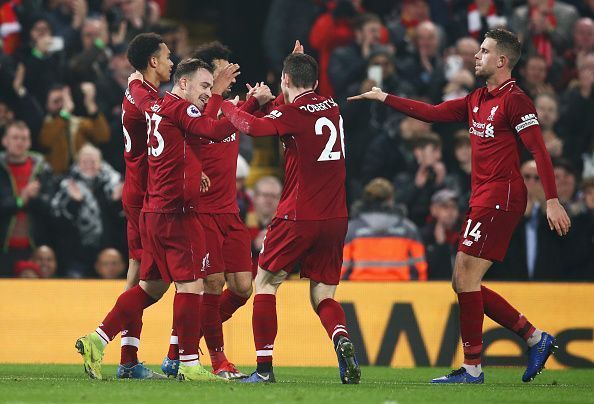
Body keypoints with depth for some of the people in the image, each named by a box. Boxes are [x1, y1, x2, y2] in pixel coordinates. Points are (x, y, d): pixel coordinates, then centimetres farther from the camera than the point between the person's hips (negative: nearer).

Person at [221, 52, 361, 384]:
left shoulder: (293, 113, -8)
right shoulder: (332, 108, 12)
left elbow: (252, 126, -24)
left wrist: (227, 106, -6)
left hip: (299, 217, -5)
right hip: (335, 218, 5)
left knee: (265, 282, 10)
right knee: (323, 297, 10)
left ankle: (264, 366, 2)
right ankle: (342, 340, -22)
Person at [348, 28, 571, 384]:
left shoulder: (514, 101, -11)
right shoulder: (477, 100, 16)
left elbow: (539, 150, -16)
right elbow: (433, 113, 22)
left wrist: (553, 201, -22)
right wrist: (384, 98, 21)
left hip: (500, 198, -10)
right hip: (483, 199, 10)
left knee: (466, 278, -10)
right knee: (465, 283, 9)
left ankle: (472, 368, -5)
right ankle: (535, 338, 14)